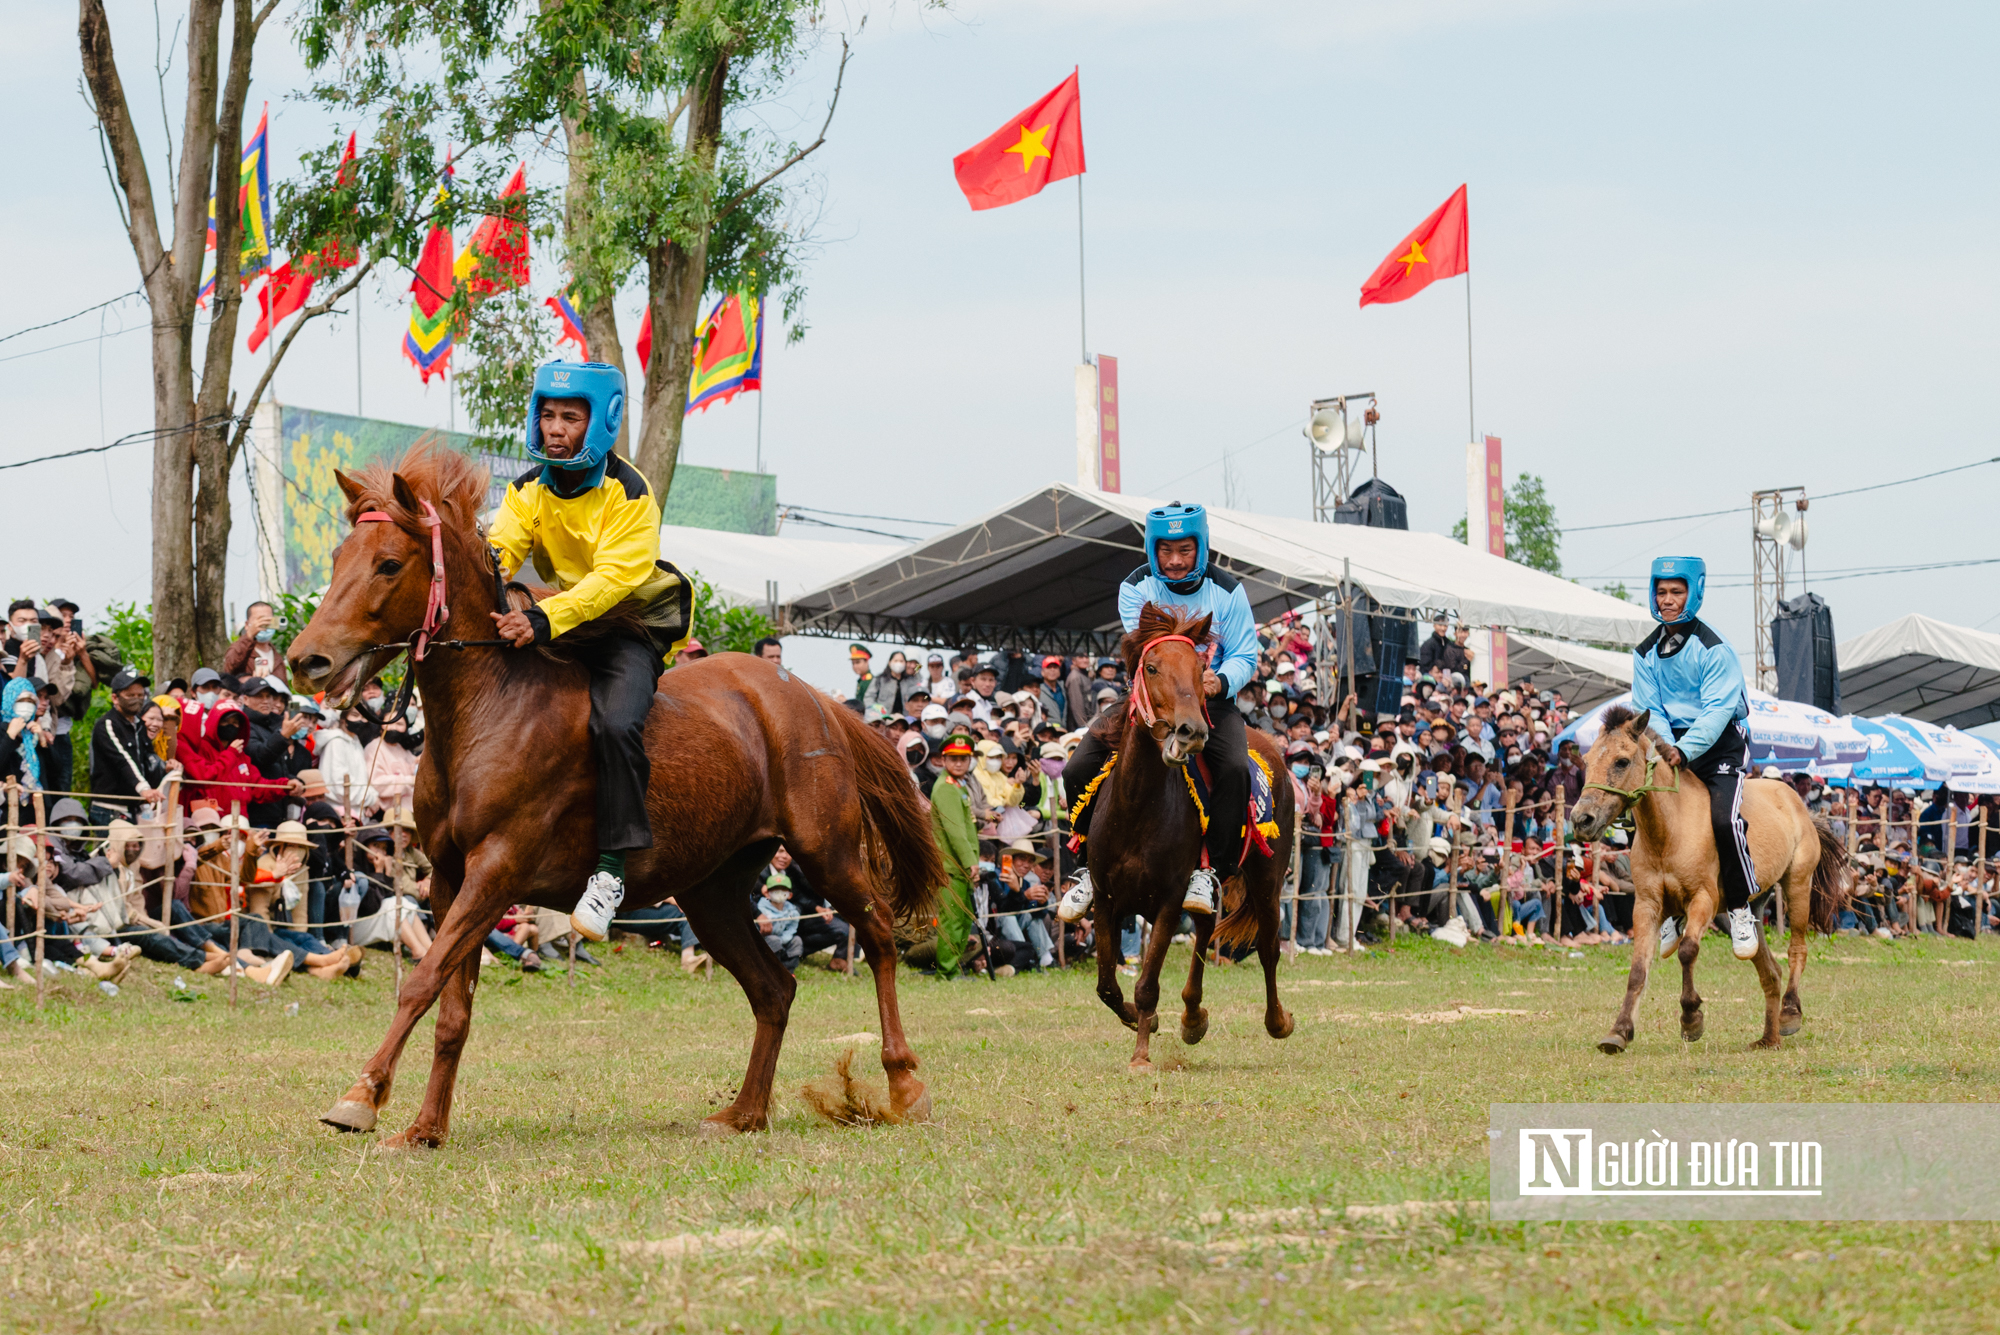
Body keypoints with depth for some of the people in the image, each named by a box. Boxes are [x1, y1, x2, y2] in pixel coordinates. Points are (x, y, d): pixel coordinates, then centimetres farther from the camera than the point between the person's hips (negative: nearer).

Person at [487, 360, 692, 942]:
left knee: (615, 722, -30)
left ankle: (611, 869, -26)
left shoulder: (629, 494, -15)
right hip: (560, 624, 6)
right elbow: (499, 549, -12)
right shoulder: (528, 490, 1)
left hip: (630, 627, -6)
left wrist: (545, 620, -41)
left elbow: (615, 577, -26)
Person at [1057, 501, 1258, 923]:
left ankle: (1208, 872, -24)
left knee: (1235, 768, -32)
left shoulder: (1227, 592, -3)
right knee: (1078, 770, -15)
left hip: (1210, 699, -1)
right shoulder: (1136, 588, -4)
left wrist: (1220, 681, -26)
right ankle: (1089, 869, 2)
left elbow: (1244, 658, -2)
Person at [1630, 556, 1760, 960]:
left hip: (1720, 745, -5)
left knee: (1723, 818, -26)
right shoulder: (1647, 653, 6)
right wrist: (1664, 746, -20)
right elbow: (1649, 710, 1)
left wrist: (1685, 750, -32)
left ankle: (1740, 909, -11)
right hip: (1672, 748, 5)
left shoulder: (1714, 649, -11)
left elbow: (1717, 711, -19)